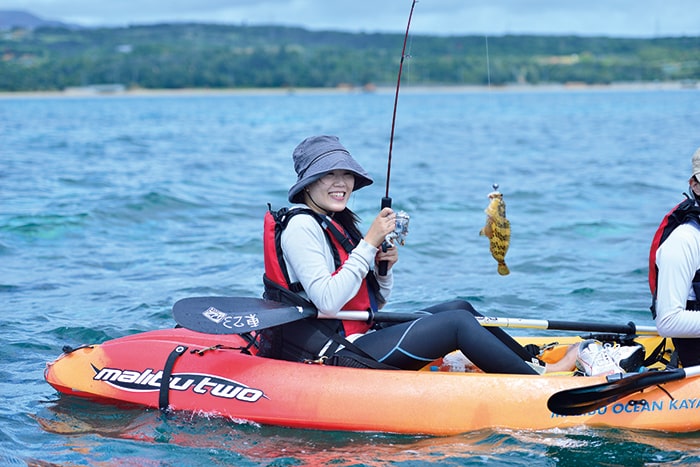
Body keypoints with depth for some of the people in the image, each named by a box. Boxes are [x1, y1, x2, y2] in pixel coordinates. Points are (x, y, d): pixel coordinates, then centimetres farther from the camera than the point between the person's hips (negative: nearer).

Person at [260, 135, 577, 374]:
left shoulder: (338, 224, 16)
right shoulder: (300, 226, -13)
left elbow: (375, 302, 18)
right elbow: (328, 302, -25)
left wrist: (383, 266, -3)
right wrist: (369, 244, -19)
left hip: (361, 338, 10)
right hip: (336, 354, -10)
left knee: (458, 308, 7)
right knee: (458, 322, -14)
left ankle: (535, 362, 10)